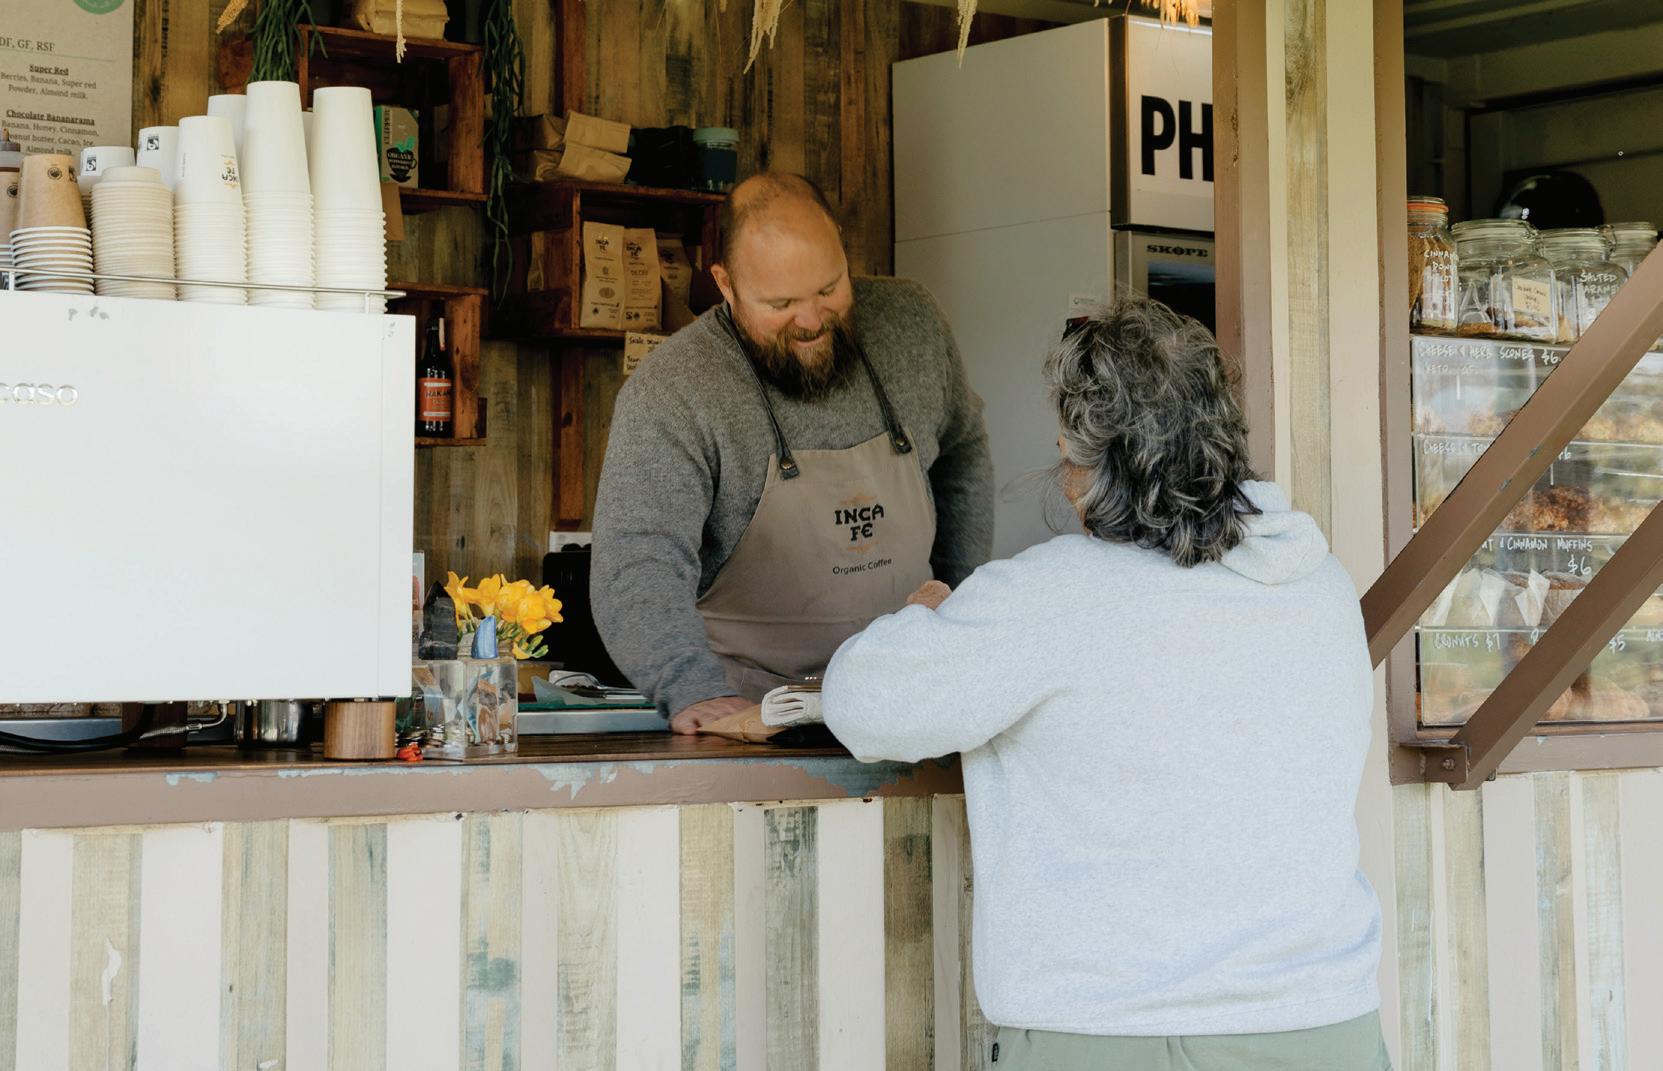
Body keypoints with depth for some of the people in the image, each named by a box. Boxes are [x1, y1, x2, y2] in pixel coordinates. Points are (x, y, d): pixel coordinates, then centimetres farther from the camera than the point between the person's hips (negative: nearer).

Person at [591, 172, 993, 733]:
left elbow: (961, 453, 22)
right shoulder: (668, 396, -14)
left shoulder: (910, 323, 3)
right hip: (745, 701, -4)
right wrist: (695, 690, -39)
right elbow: (636, 569, -23)